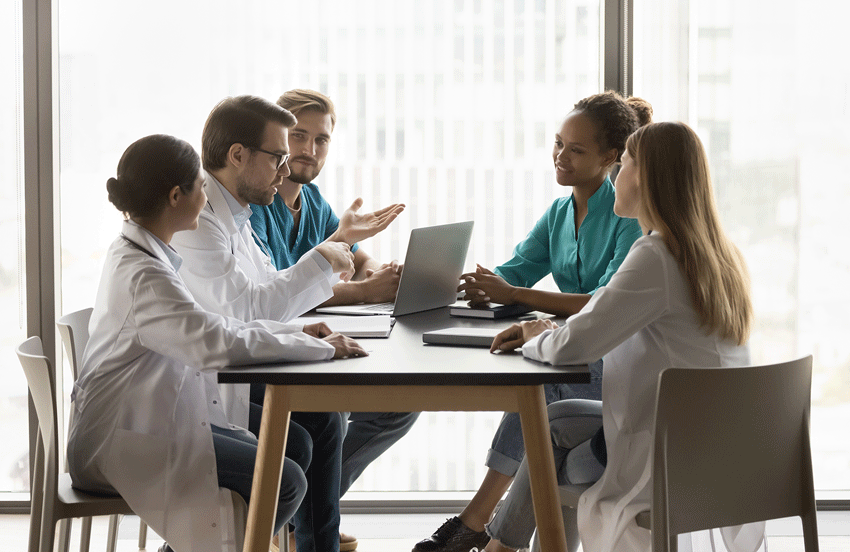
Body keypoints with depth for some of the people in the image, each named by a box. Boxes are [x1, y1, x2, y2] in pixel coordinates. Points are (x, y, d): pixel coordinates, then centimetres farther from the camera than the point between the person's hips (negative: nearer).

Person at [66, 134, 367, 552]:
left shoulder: (134, 253, 10)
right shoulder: (143, 274, -22)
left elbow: (204, 328, 17)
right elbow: (218, 344, -30)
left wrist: (293, 333, 8)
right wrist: (323, 349, -20)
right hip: (120, 447, -11)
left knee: (291, 449, 7)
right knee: (284, 483, -17)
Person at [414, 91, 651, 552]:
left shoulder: (631, 216, -11)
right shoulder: (560, 212, 13)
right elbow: (510, 273, 8)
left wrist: (514, 294, -25)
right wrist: (479, 286, -18)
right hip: (572, 358, 7)